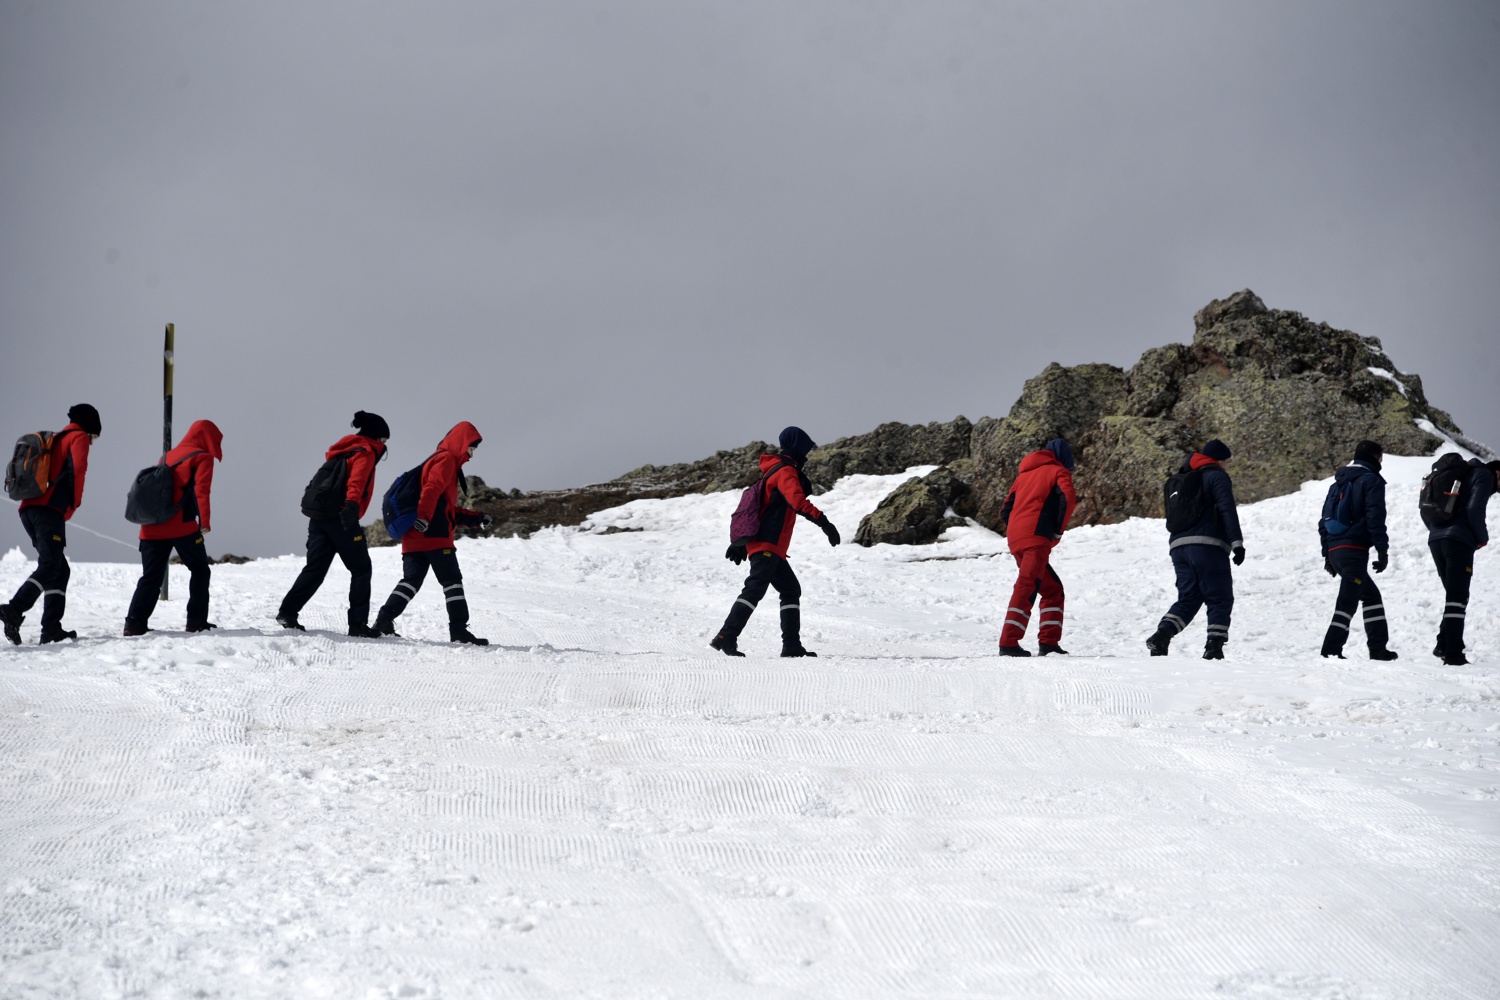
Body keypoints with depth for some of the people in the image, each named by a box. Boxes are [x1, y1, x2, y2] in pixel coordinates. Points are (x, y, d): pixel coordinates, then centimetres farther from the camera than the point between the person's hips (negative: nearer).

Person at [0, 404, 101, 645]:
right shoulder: (79, 438, 7)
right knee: (50, 566, -16)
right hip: (49, 509, -8)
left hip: (28, 509, 8)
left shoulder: (54, 439, 31)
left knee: (60, 569, 10)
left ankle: (51, 627, 0)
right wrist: (74, 504, 0)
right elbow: (78, 468, -11)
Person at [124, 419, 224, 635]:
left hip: (153, 528, 6)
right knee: (199, 570, 10)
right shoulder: (202, 458, 2)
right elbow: (201, 490, -12)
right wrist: (205, 521, -15)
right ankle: (197, 620, 4)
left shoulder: (167, 457, 22)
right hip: (182, 527, -6)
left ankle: (135, 622, -4)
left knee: (151, 577, 8)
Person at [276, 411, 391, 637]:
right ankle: (358, 623, -3)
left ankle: (288, 611, -2)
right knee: (361, 569, 0)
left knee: (315, 568, 9)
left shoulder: (345, 450, 26)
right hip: (341, 517, -8)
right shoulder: (366, 451, -2)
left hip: (319, 516, 8)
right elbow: (357, 480, -21)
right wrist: (352, 505, -37)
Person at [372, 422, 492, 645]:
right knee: (452, 581, -6)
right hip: (434, 535, -9)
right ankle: (459, 629, -8)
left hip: (414, 537, 9)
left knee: (411, 580, 7)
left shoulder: (443, 461, 30)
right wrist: (424, 517, -33)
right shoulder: (446, 460, -2)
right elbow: (432, 488, -20)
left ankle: (385, 619, -4)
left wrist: (475, 519, 24)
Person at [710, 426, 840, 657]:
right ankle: (726, 637, -28)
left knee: (791, 590, 13)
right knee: (755, 589, -19)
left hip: (770, 548, 11)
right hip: (767, 546, -11)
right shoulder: (785, 471, -8)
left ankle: (792, 645, 8)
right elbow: (797, 500, -27)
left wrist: (741, 542, 29)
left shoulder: (773, 471, 23)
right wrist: (823, 521, -35)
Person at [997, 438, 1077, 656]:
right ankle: (1008, 643, -25)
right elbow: (1068, 498, -11)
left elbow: (1006, 510, 23)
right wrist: (1059, 530, -2)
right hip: (1036, 538, -7)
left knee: (1052, 588, 16)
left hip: (1015, 540, 7)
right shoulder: (1058, 471, 8)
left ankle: (1048, 642, 8)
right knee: (1026, 589, -15)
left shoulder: (1025, 474, 28)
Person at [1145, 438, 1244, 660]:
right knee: (1220, 600, -1)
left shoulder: (1183, 478, 23)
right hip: (1208, 546, -6)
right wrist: (1237, 542, -14)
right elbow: (1227, 510, -10)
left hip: (1179, 546, 6)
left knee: (1188, 599, 7)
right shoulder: (1217, 476, 1)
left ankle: (1162, 634, -16)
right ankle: (1214, 647, -14)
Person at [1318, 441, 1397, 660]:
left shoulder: (1338, 483, 22)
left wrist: (1327, 554, 23)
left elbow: (1324, 520, 21)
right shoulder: (1371, 480, -2)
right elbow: (1375, 518, -12)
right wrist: (1383, 551, -10)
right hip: (1354, 550, -8)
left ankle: (1378, 647, 16)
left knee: (1371, 595, 19)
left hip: (1335, 551, 8)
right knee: (1348, 601, -11)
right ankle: (1331, 649, -19)